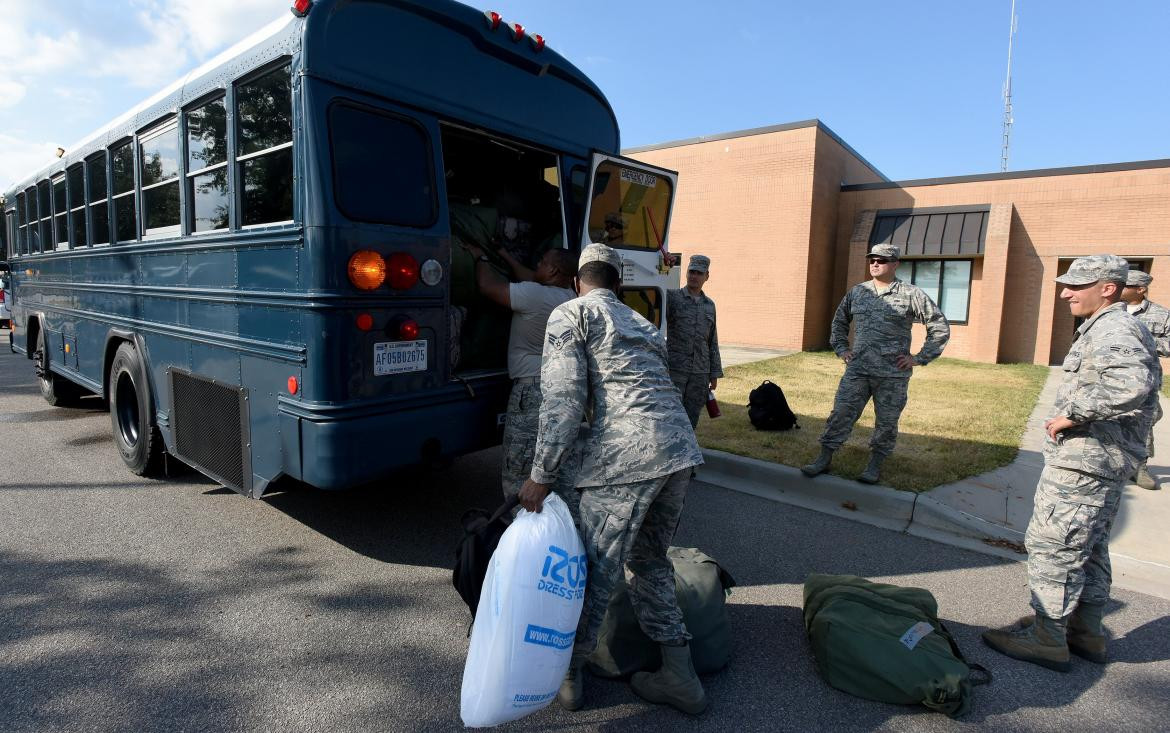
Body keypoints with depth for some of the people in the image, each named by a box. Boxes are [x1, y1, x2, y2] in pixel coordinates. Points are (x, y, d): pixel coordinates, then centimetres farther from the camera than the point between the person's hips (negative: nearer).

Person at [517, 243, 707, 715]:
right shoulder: (641, 322, 28)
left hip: (624, 454, -7)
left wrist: (542, 475, -6)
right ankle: (679, 676, 25)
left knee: (598, 570, 8)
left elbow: (563, 397, -7)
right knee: (650, 561, 22)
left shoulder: (571, 314, 6)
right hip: (680, 448, 7)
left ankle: (570, 672, 27)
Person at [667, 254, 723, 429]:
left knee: (691, 418, 8)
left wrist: (715, 374, 13)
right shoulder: (672, 297, 0)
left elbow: (713, 342, 17)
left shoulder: (710, 305, 13)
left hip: (700, 373, 4)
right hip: (674, 369, -4)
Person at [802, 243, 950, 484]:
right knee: (841, 413, 0)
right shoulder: (857, 292, 9)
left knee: (886, 423, 7)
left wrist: (920, 358, -3)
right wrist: (841, 349, 14)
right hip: (857, 371, 3)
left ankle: (875, 465, 22)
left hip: (893, 374, -2)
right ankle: (824, 459, 8)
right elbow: (839, 321, 25)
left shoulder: (911, 295, -2)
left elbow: (940, 327, 1)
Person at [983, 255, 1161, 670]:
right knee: (1089, 549, 19)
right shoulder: (1114, 330, 17)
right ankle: (1086, 633, 31)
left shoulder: (1113, 331, -17)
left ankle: (1046, 639, 6)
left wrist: (1073, 413, -27)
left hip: (1082, 463, -11)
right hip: (1105, 463, 11)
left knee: (1052, 546, -3)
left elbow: (1132, 383, -37)